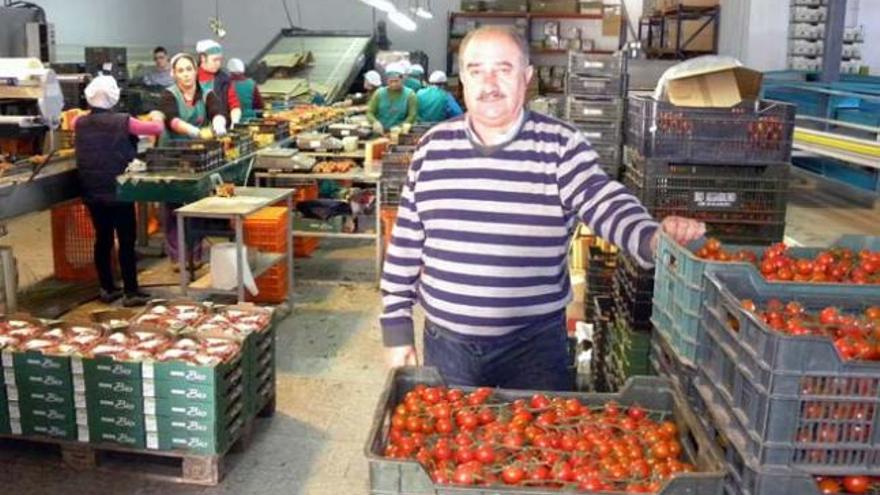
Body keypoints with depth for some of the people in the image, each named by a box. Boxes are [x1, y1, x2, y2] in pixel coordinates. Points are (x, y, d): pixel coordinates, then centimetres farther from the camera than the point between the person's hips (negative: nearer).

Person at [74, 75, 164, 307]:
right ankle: (131, 292, 4)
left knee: (102, 239, 15)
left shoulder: (80, 123, 2)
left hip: (92, 192, 6)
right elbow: (157, 129, -8)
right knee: (126, 241, 1)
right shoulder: (122, 122, -14)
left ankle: (107, 289, 22)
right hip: (118, 192, -5)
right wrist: (156, 116, 14)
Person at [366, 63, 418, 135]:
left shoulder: (409, 94, 2)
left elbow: (412, 116, -4)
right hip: (380, 132, 1)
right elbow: (369, 112, 5)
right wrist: (375, 122, -17)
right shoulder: (379, 93, 7)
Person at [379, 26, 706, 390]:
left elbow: (606, 204, -18)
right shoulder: (433, 147, 1)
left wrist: (654, 237, -41)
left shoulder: (561, 146, -6)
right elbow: (406, 241, 6)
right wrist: (396, 327, 6)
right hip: (445, 341, 3)